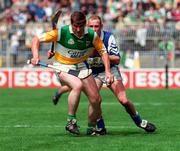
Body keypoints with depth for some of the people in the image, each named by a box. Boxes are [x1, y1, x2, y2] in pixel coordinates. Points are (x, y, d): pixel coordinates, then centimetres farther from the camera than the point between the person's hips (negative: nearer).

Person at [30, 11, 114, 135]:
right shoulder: (61, 32, -19)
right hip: (63, 67, -4)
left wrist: (108, 72, -10)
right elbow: (37, 39, -13)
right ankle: (71, 121, -23)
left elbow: (103, 51, 1)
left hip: (81, 66, 4)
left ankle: (92, 127, 21)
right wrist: (35, 55, -29)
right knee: (77, 85, -35)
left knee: (96, 99, -4)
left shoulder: (91, 35, -11)